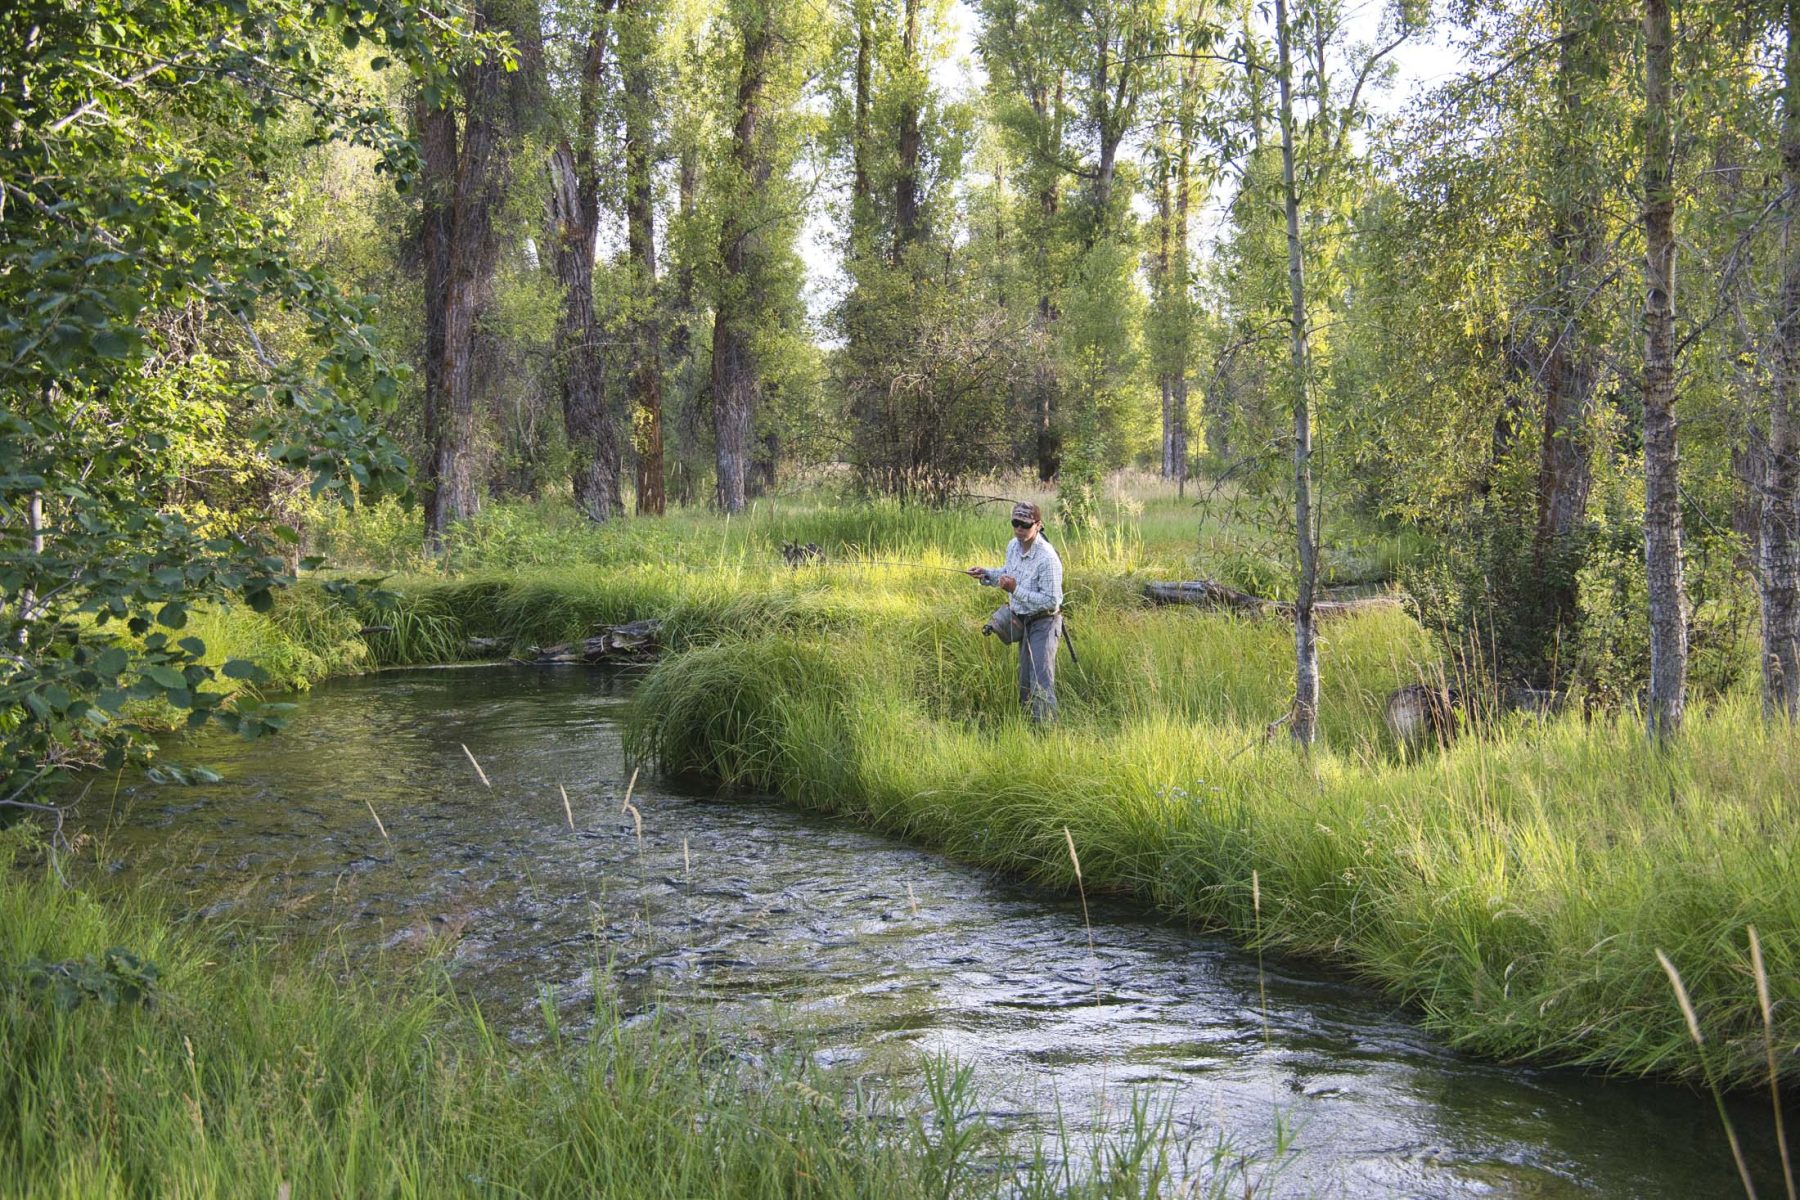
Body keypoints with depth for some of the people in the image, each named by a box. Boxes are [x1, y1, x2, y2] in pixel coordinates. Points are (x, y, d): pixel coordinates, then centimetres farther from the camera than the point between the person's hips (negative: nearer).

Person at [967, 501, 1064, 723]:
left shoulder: (1047, 559, -27)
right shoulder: (1013, 546, -2)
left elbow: (1050, 601, -26)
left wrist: (1015, 590, -29)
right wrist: (987, 574, 1)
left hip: (1042, 623, -8)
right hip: (1022, 620, 8)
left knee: (1041, 682, -12)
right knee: (1025, 681, 20)